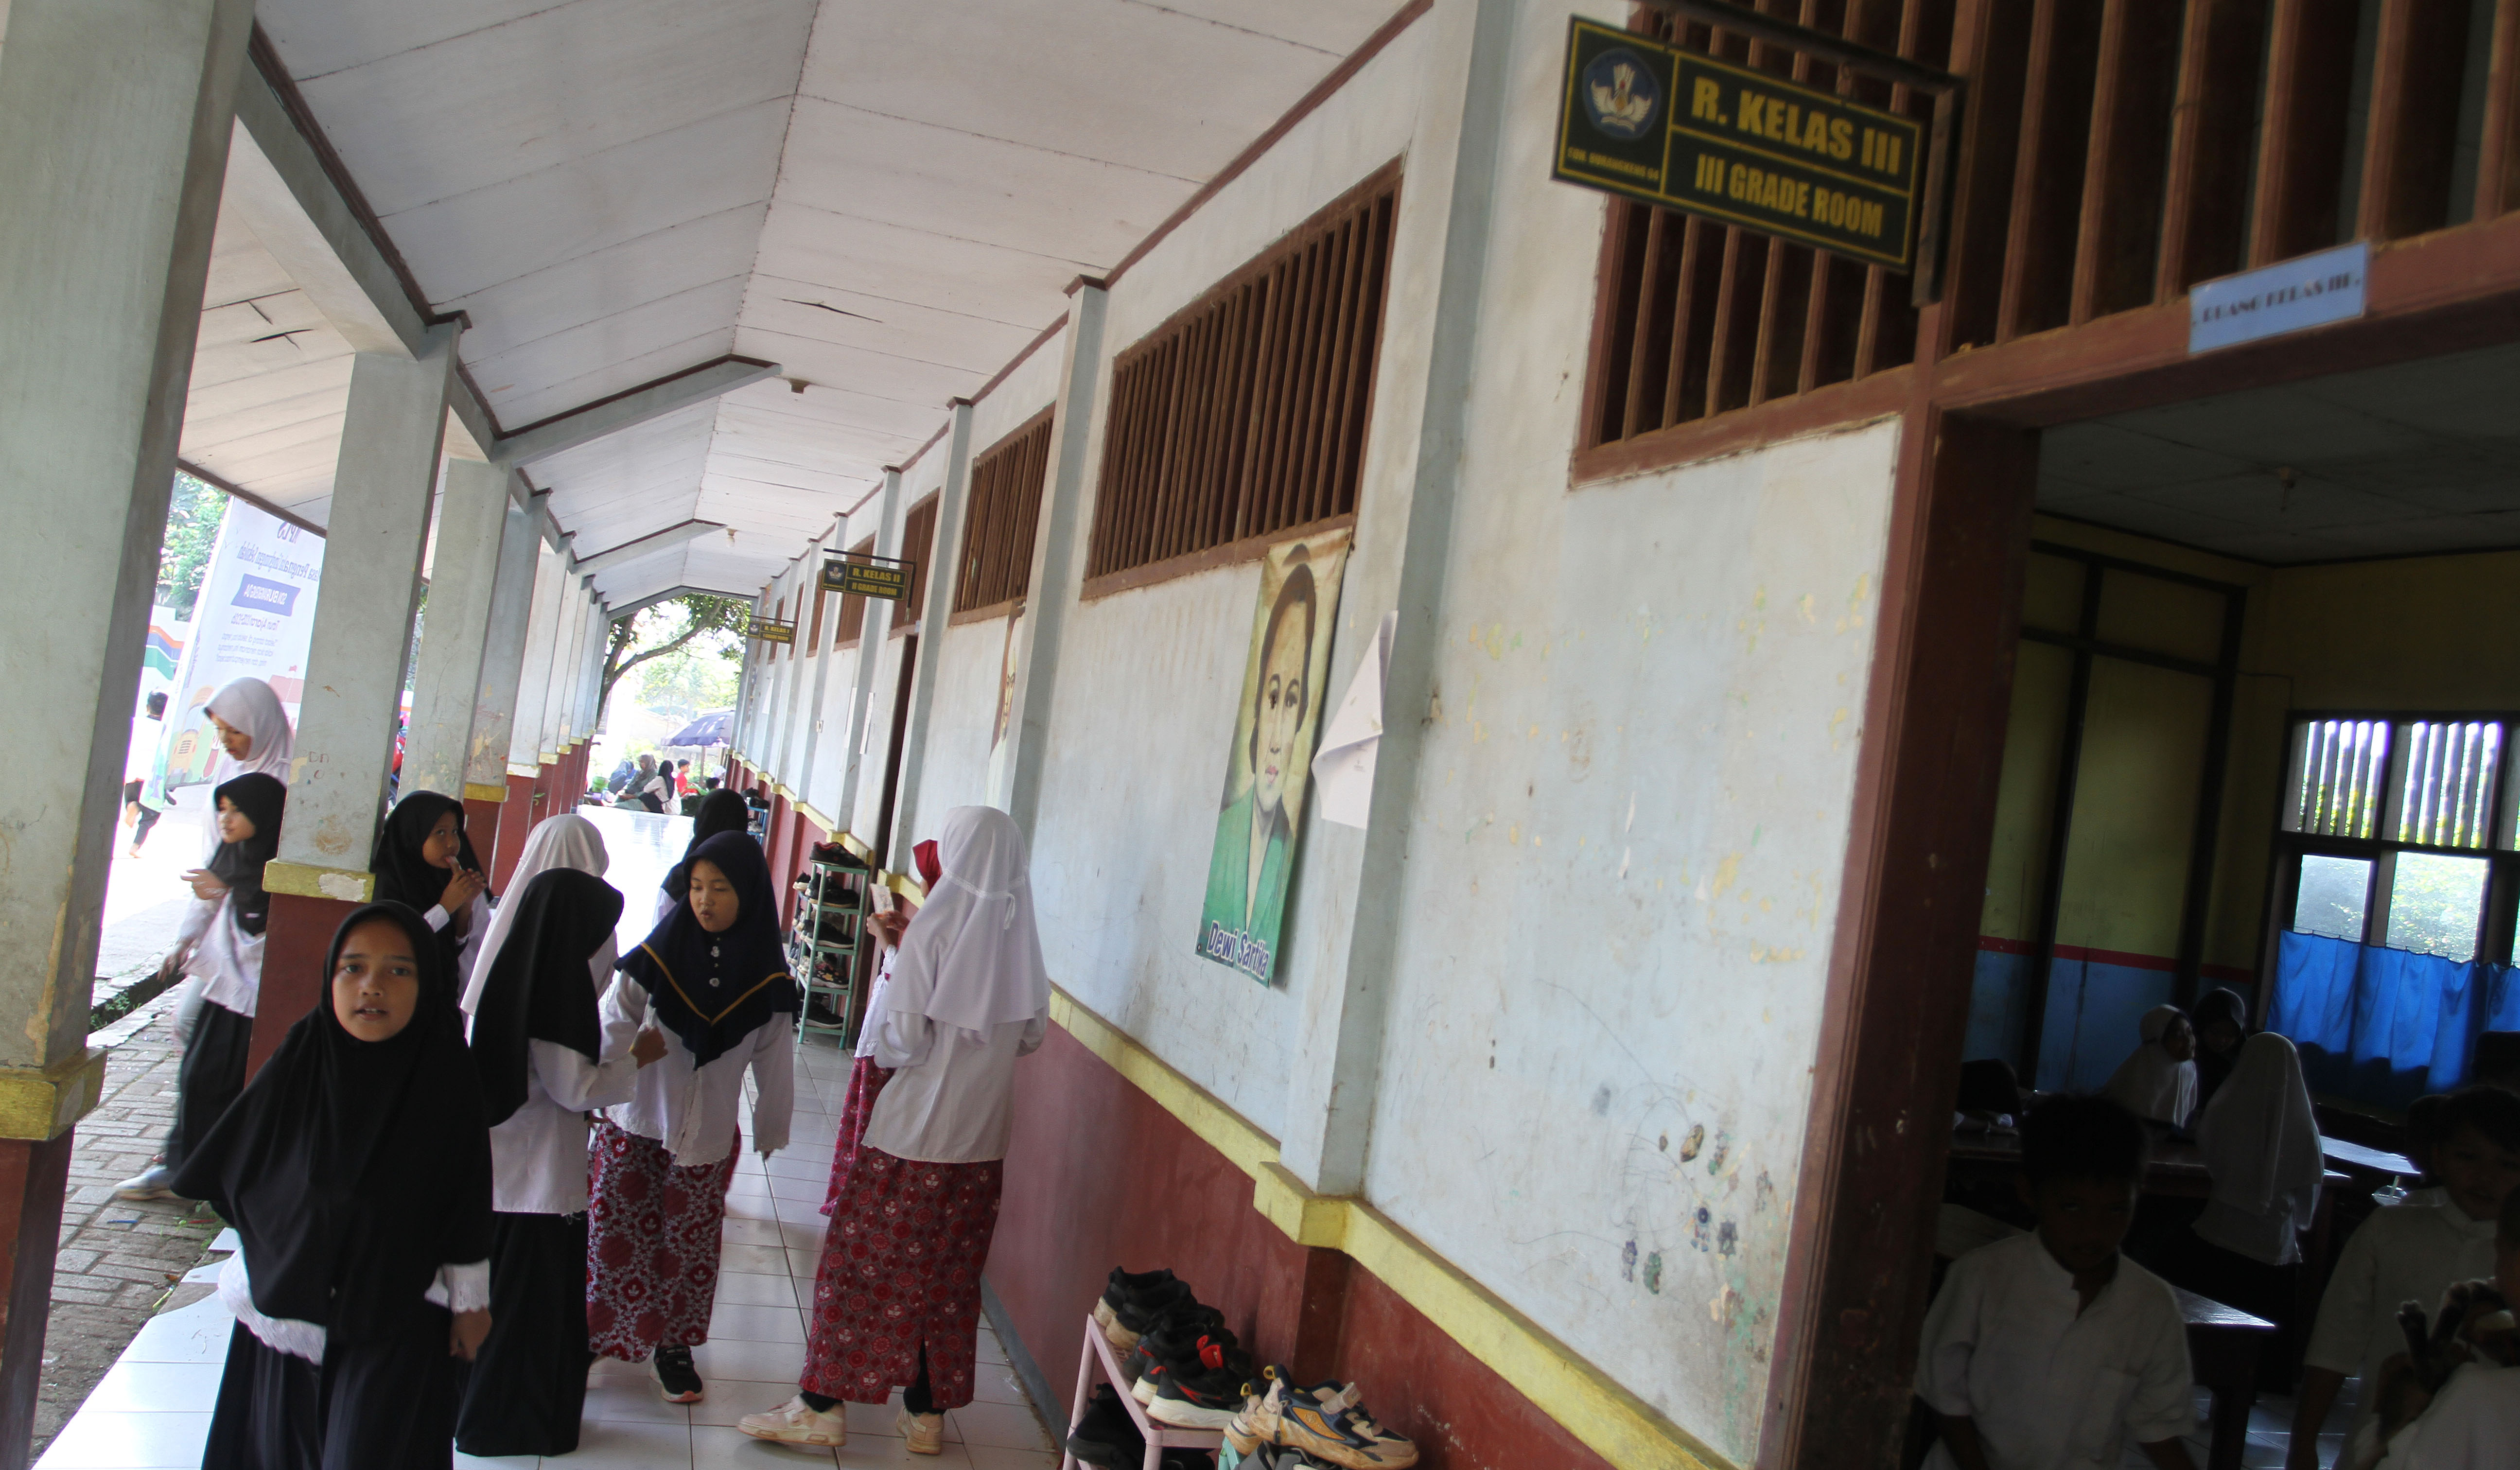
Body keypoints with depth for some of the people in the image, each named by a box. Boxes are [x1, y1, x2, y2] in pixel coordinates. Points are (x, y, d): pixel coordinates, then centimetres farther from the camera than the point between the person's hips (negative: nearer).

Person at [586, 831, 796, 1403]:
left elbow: (774, 1061, 2)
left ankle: (674, 1345, 25)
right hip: (634, 1124, 0)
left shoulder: (765, 980, -5)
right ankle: (593, 1334, 23)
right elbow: (611, 1023, -4)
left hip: (708, 1136, 0)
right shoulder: (657, 957, -7)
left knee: (688, 1245, 9)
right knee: (614, 1234, 5)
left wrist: (772, 1130, 7)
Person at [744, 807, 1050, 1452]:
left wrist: (893, 982, 2)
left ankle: (823, 1405, 15)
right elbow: (1032, 1035, 7)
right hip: (983, 1139, 5)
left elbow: (904, 1042, -15)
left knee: (863, 1261, 8)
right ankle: (927, 1412, 22)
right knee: (948, 1275, 14)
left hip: (915, 1128, -5)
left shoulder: (934, 930, -16)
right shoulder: (1021, 936, -2)